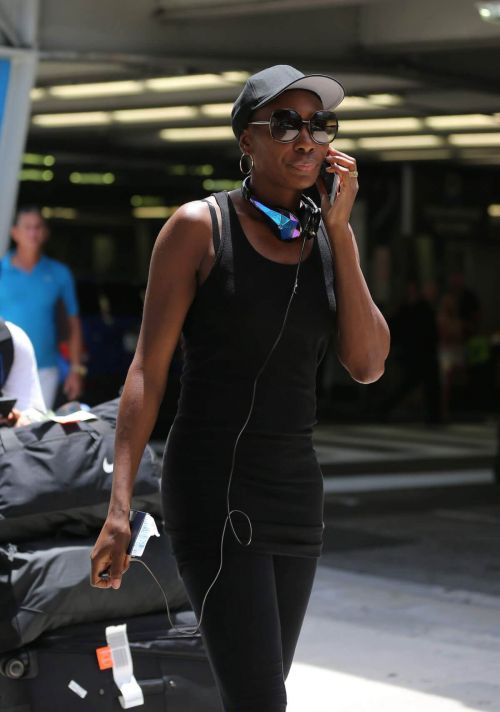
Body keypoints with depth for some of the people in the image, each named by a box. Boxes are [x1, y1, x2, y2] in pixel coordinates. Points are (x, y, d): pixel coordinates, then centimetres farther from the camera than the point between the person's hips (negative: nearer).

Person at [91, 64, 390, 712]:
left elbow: (367, 365, -1)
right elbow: (148, 368, -8)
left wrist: (339, 229, -7)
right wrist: (120, 505, -16)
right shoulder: (200, 226, -6)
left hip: (297, 485, 6)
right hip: (214, 483, -6)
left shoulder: (331, 236, 9)